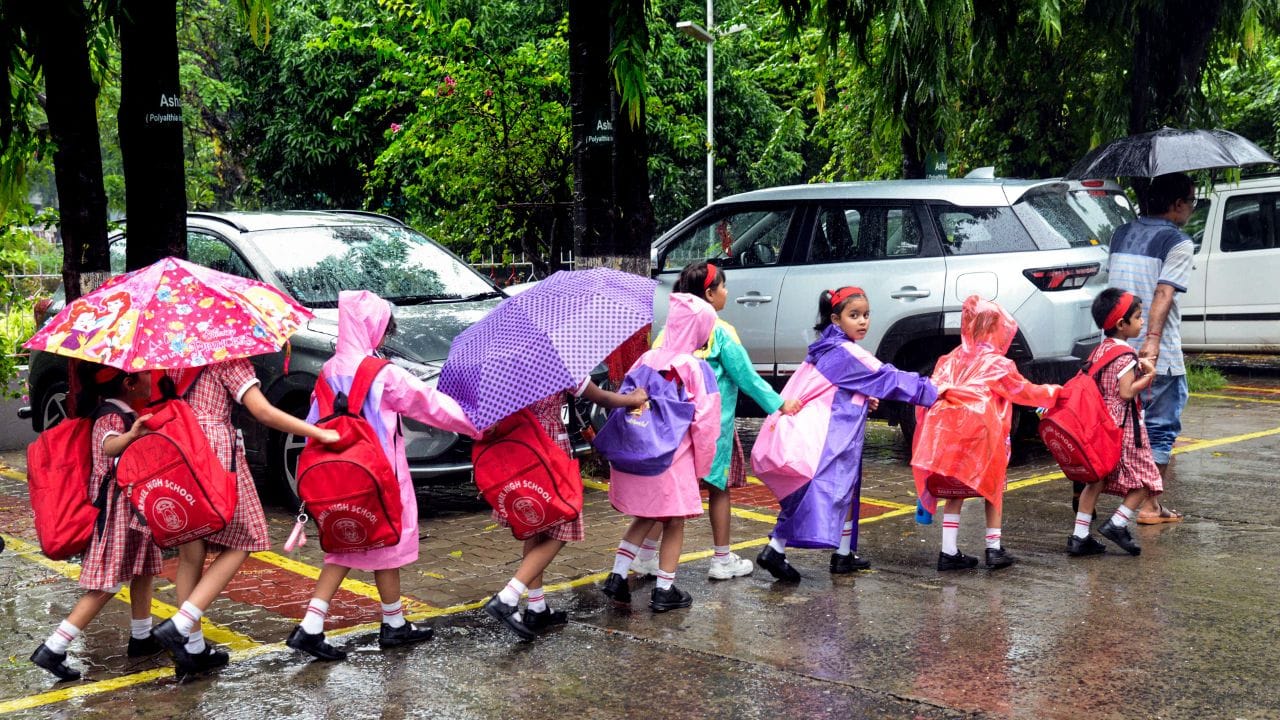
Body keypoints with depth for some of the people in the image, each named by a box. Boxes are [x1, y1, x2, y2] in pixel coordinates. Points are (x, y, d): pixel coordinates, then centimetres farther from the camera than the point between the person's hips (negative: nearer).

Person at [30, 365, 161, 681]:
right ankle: (52, 651, -6)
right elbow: (108, 445, -45)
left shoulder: (128, 414, 8)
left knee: (144, 570, 17)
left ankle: (141, 638, 29)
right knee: (107, 586, -8)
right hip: (116, 511, -10)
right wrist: (131, 435, -64)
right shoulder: (111, 418, -21)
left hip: (134, 507, 10)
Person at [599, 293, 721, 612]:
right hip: (674, 460, -5)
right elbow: (705, 420, -12)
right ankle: (664, 591, 15)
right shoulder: (696, 368, -11)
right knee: (674, 524, 10)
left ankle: (617, 577, 15)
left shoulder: (647, 359, 3)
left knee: (644, 518, 22)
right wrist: (702, 463, -1)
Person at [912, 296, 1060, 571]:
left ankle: (949, 552, 10)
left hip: (945, 434, 4)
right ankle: (994, 549, 20)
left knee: (955, 492, 14)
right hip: (979, 436, -4)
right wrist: (1053, 392, 30)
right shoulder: (997, 364, 1)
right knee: (993, 489, 16)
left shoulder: (952, 360, 14)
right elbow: (1026, 392, 12)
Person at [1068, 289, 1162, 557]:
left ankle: (1079, 536, 10)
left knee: (1096, 479, 11)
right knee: (1145, 479, 5)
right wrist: (1149, 376, -8)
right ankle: (1117, 524, 0)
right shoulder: (1126, 356, -15)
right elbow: (1126, 392, -20)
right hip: (1123, 426, -8)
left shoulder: (1099, 350, 10)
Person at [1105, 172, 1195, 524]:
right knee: (1160, 428, 3)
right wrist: (1153, 339, -28)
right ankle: (1150, 506, 5)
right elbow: (1164, 293, -20)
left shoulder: (1121, 234, 12)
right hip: (1160, 356, -6)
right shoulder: (1178, 243, -9)